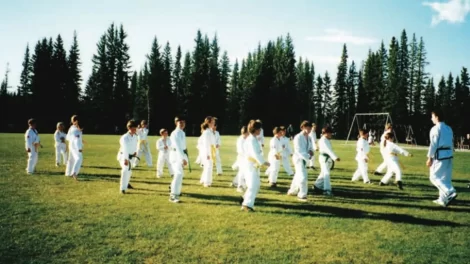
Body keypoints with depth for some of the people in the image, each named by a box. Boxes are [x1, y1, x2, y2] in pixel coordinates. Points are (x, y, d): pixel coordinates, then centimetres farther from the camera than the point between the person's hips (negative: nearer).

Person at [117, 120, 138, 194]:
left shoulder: (135, 136, 0)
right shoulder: (125, 137, -24)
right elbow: (125, 149, -35)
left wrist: (135, 152, -2)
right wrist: (125, 159, -43)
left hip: (131, 156, 8)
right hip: (123, 156, -8)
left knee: (129, 171, 21)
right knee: (125, 170, -24)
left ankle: (126, 183, 47)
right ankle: (123, 188, -20)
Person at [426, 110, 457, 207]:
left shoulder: (436, 129, -11)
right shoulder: (449, 128, 13)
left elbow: (433, 144, -14)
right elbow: (450, 143, 15)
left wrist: (429, 158, -10)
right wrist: (449, 155, 20)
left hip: (440, 155, -8)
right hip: (449, 155, 8)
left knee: (434, 176, 0)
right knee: (446, 178, 12)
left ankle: (450, 193, -15)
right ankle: (443, 199, 19)